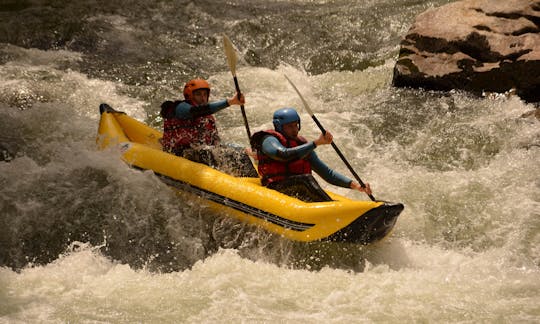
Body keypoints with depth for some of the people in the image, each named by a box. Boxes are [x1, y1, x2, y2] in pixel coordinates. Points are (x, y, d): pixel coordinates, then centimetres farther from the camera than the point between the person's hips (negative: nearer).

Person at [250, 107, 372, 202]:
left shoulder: (302, 144, 20)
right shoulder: (269, 140, 0)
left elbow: (326, 172, 18)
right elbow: (285, 155, -24)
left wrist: (354, 184, 3)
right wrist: (316, 143, -23)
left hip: (299, 191, 7)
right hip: (275, 189, -7)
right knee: (306, 179, -33)